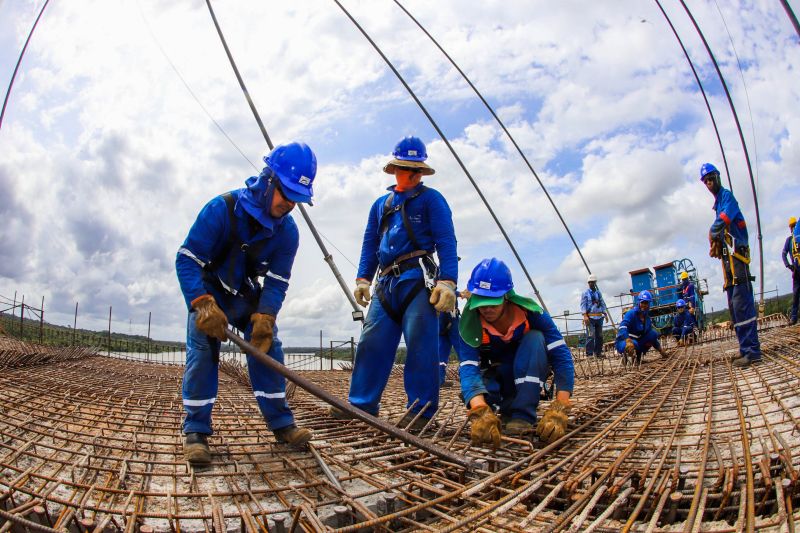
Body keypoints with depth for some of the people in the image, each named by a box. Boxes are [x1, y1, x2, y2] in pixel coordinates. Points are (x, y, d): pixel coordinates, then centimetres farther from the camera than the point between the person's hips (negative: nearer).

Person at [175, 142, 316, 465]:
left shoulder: (287, 231, -17)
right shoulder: (222, 208, -29)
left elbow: (277, 282, -12)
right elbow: (187, 260, -28)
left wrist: (265, 316, -29)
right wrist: (203, 306, -40)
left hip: (248, 295, 3)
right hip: (208, 291, -3)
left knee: (267, 346, -6)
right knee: (202, 351, -17)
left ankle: (281, 423, 4)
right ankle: (196, 431, -6)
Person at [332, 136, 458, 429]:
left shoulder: (431, 199, 6)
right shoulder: (381, 204, 24)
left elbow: (446, 242, -4)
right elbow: (370, 243, 24)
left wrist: (447, 282, -17)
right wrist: (363, 278, 11)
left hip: (418, 280, -5)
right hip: (386, 283, 6)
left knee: (420, 345, -7)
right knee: (372, 343, 2)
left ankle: (421, 410, 2)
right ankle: (361, 403, 11)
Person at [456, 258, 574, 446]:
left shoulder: (529, 311, -27)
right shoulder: (470, 322, -25)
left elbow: (561, 357, -31)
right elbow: (468, 368, -37)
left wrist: (559, 410, -45)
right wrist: (480, 411, -57)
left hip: (530, 374, 0)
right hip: (497, 379, 1)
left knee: (535, 339, -32)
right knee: (471, 389, -34)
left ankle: (522, 417, -26)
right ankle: (508, 408, -3)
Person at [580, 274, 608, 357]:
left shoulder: (598, 293, 16)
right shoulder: (585, 293, 2)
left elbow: (602, 304, 18)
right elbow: (583, 305, -5)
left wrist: (605, 314, 10)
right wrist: (585, 316, -15)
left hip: (599, 317, 5)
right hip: (590, 317, -5)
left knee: (599, 335, 8)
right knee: (591, 335, -13)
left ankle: (598, 352, 16)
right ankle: (589, 353, -12)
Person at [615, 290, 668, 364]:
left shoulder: (647, 318, 6)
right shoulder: (631, 314, -16)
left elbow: (652, 337, 16)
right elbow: (622, 328, -35)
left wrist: (661, 351, 8)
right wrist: (628, 341, -52)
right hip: (623, 341, -7)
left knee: (654, 333, -9)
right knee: (634, 344, -40)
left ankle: (637, 355, 0)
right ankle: (627, 355, -6)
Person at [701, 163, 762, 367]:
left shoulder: (727, 195, -3)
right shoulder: (718, 203, 25)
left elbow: (722, 222, -19)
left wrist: (712, 235, -2)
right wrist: (715, 244, 2)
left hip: (736, 255, -10)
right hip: (728, 258, 10)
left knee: (742, 303, -14)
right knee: (734, 306, 11)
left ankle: (752, 351, -15)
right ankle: (745, 348, 17)